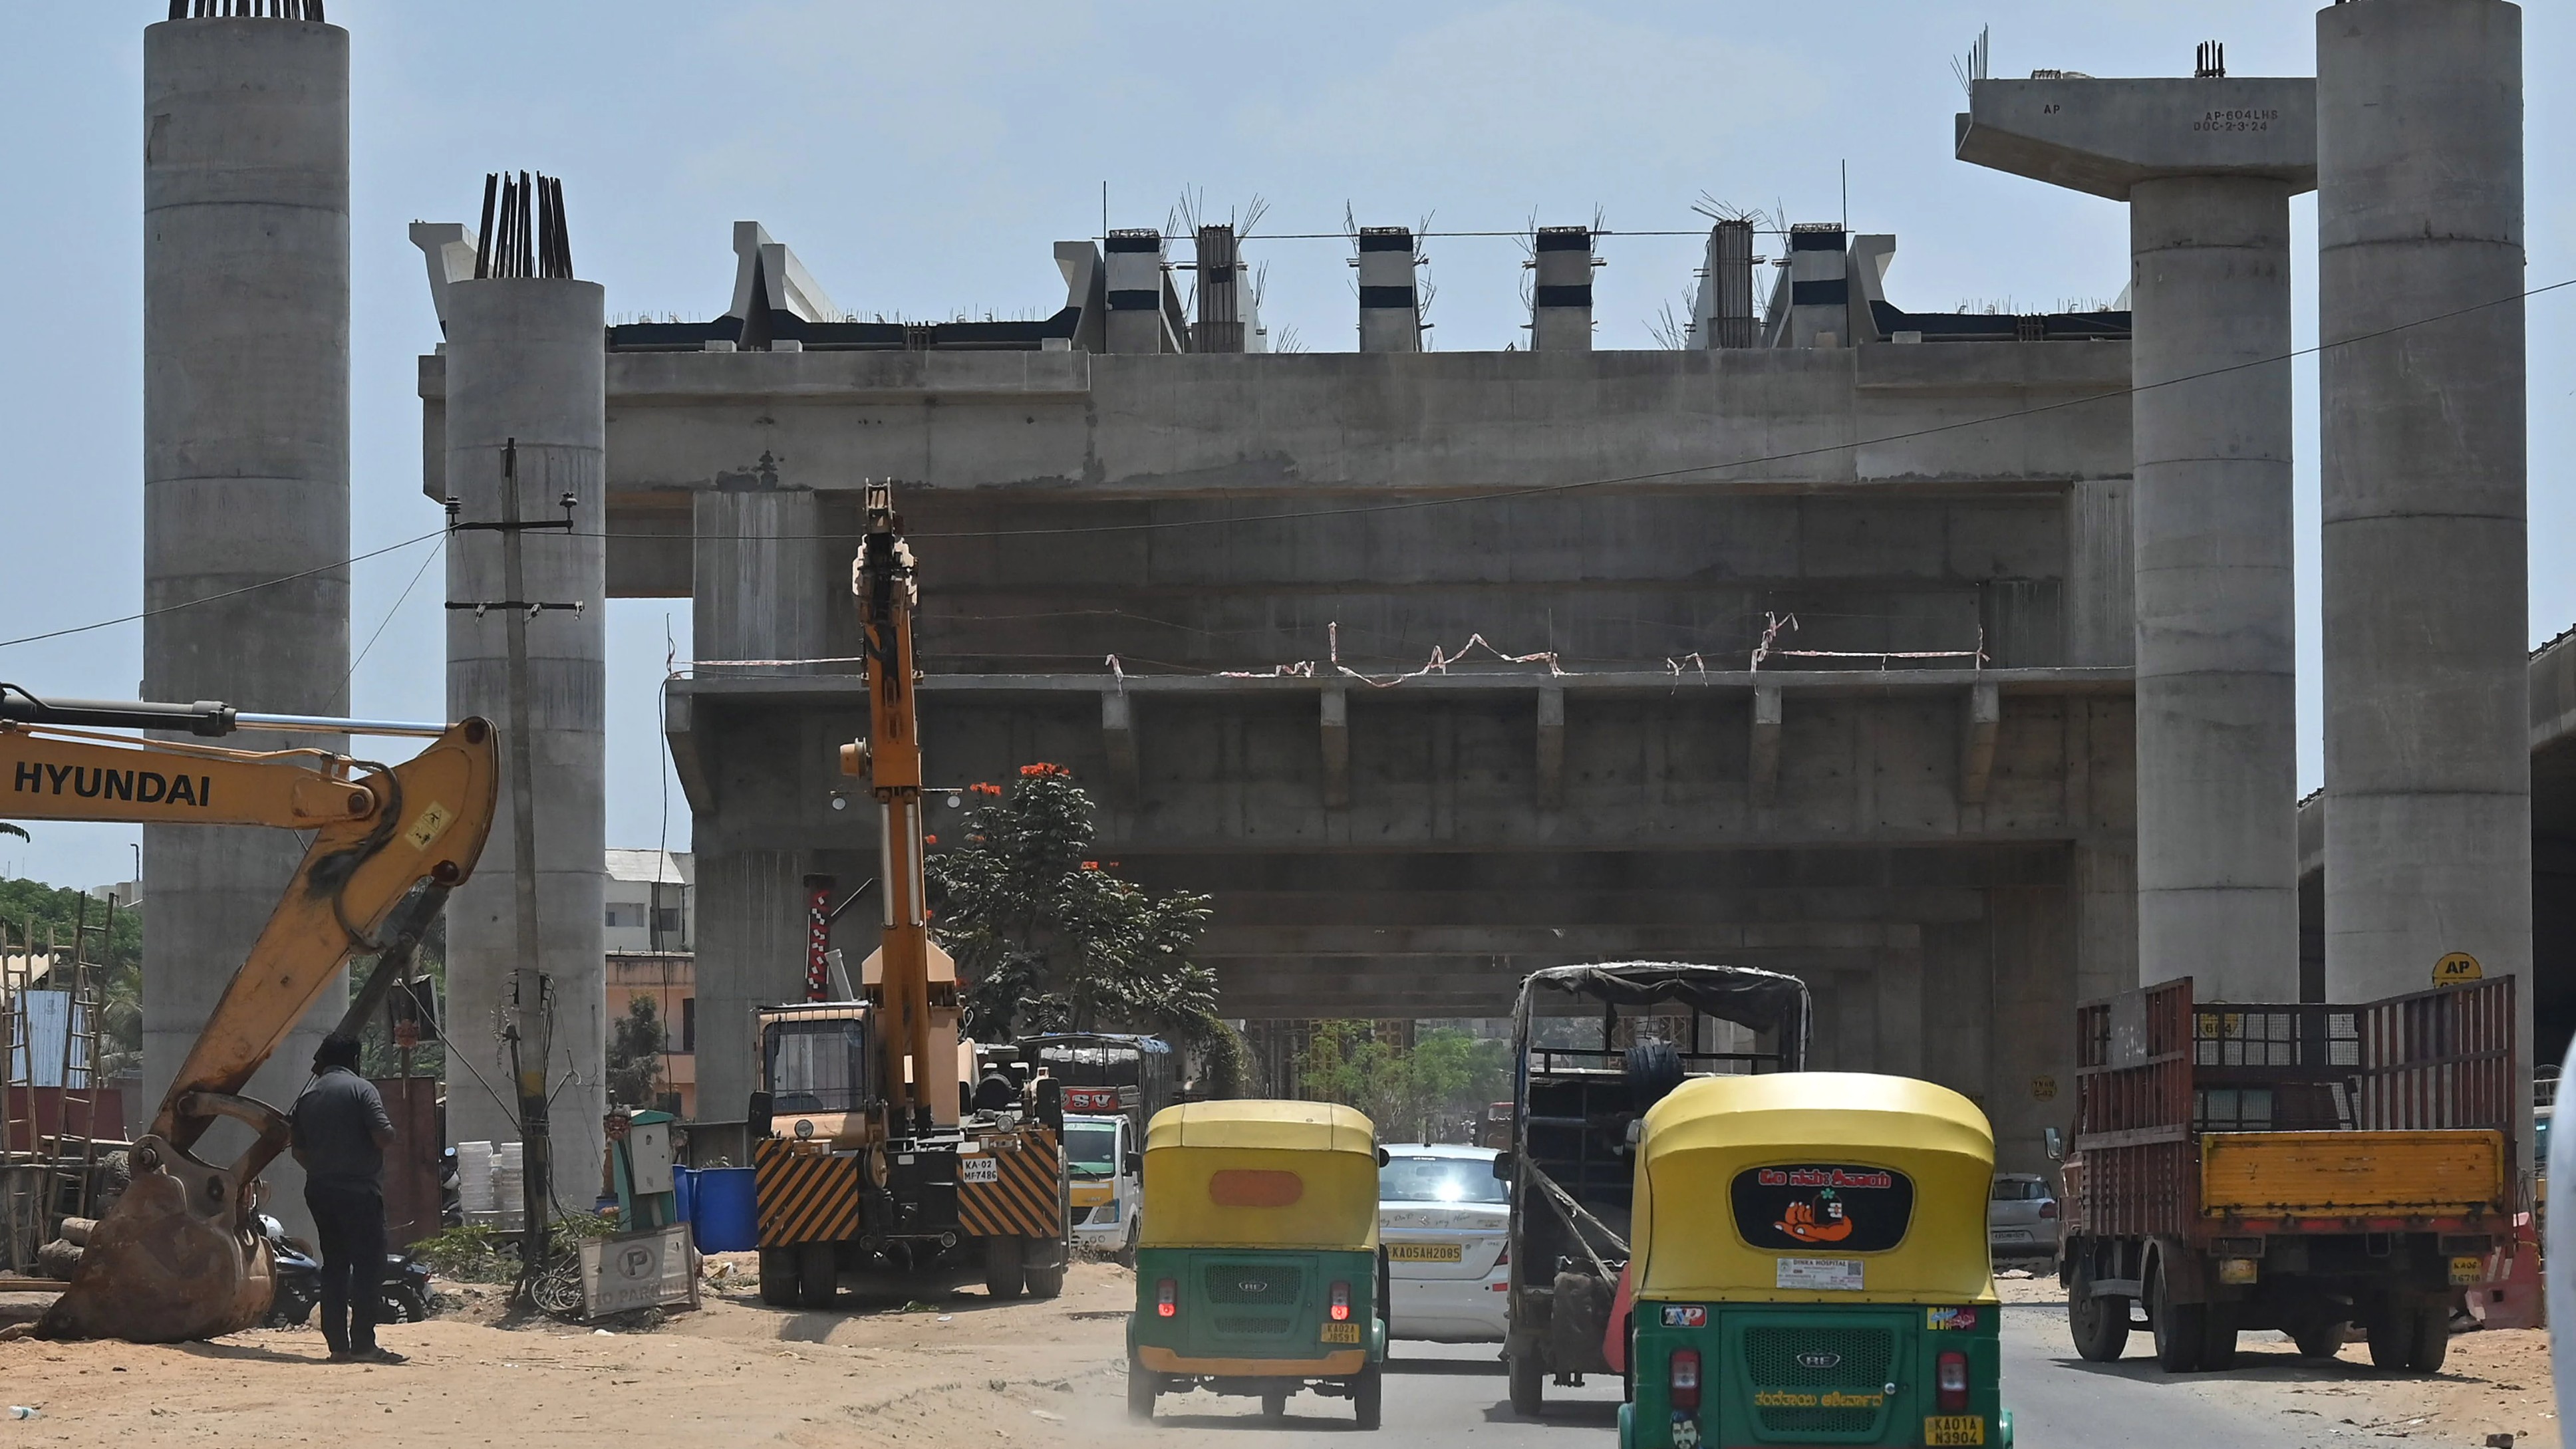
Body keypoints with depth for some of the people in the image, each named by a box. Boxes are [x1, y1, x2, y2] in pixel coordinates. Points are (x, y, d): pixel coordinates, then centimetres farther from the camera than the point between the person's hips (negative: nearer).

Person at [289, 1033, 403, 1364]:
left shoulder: (307, 1098, 12)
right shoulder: (360, 1089, -6)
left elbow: (300, 1153, 15)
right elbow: (383, 1136, -16)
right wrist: (389, 1130, 6)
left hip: (319, 1191, 6)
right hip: (359, 1190, -6)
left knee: (334, 1266, 10)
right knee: (368, 1265, -4)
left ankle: (338, 1345, 7)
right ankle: (363, 1344, -11)